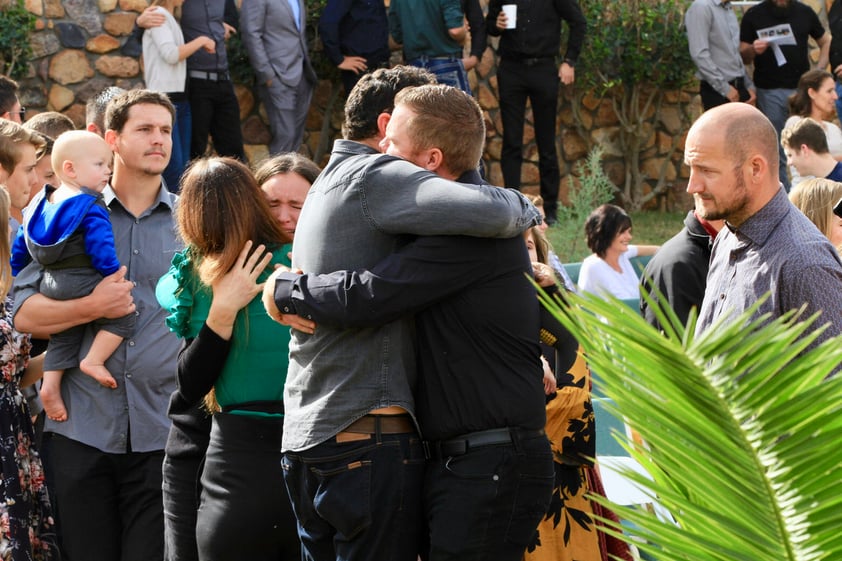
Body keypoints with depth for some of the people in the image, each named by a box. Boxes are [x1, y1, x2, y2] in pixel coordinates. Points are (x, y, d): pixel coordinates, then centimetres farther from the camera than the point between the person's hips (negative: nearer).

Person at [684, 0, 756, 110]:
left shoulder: (729, 10, 15)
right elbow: (699, 54, -18)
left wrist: (749, 85, 13)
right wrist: (724, 88, -18)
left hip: (739, 87, 8)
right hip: (717, 91, -7)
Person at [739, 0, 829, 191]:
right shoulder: (753, 16, 2)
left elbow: (826, 42, 17)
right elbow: (742, 57, 3)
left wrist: (819, 70, 2)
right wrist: (753, 50, -20)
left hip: (801, 89, 1)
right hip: (769, 92, -1)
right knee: (775, 150, 1)